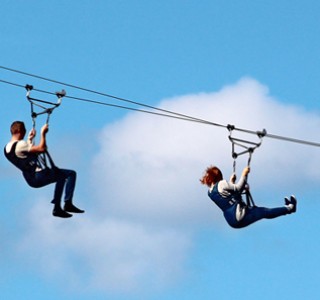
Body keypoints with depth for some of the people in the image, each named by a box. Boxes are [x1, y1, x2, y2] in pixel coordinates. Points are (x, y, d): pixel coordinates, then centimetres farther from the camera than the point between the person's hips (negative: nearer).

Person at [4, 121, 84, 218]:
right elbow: (42, 148, -27)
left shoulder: (7, 148, 9)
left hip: (31, 179, 10)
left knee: (61, 175, 27)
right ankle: (68, 204, -3)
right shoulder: (20, 145, -22)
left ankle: (57, 208, 23)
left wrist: (30, 139, 30)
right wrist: (43, 133, -15)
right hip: (38, 177, -10)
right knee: (71, 174, -4)